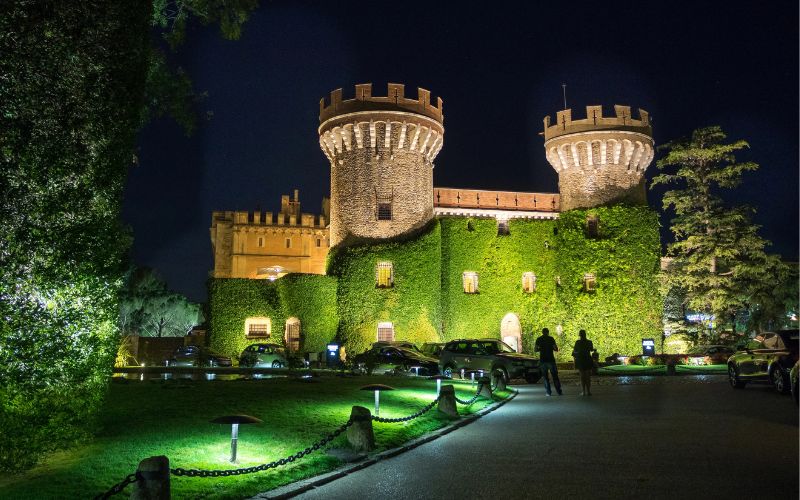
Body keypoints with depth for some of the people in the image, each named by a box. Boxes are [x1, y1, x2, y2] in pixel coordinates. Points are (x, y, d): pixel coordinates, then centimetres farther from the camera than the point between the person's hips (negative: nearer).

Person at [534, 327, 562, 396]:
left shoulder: (539, 339, 3)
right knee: (555, 376, 5)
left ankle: (548, 392, 3)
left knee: (545, 377, 8)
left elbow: (535, 350, 3)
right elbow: (556, 349, -4)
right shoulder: (551, 339, -2)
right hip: (551, 359, -1)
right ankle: (559, 391, 4)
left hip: (543, 360, 1)